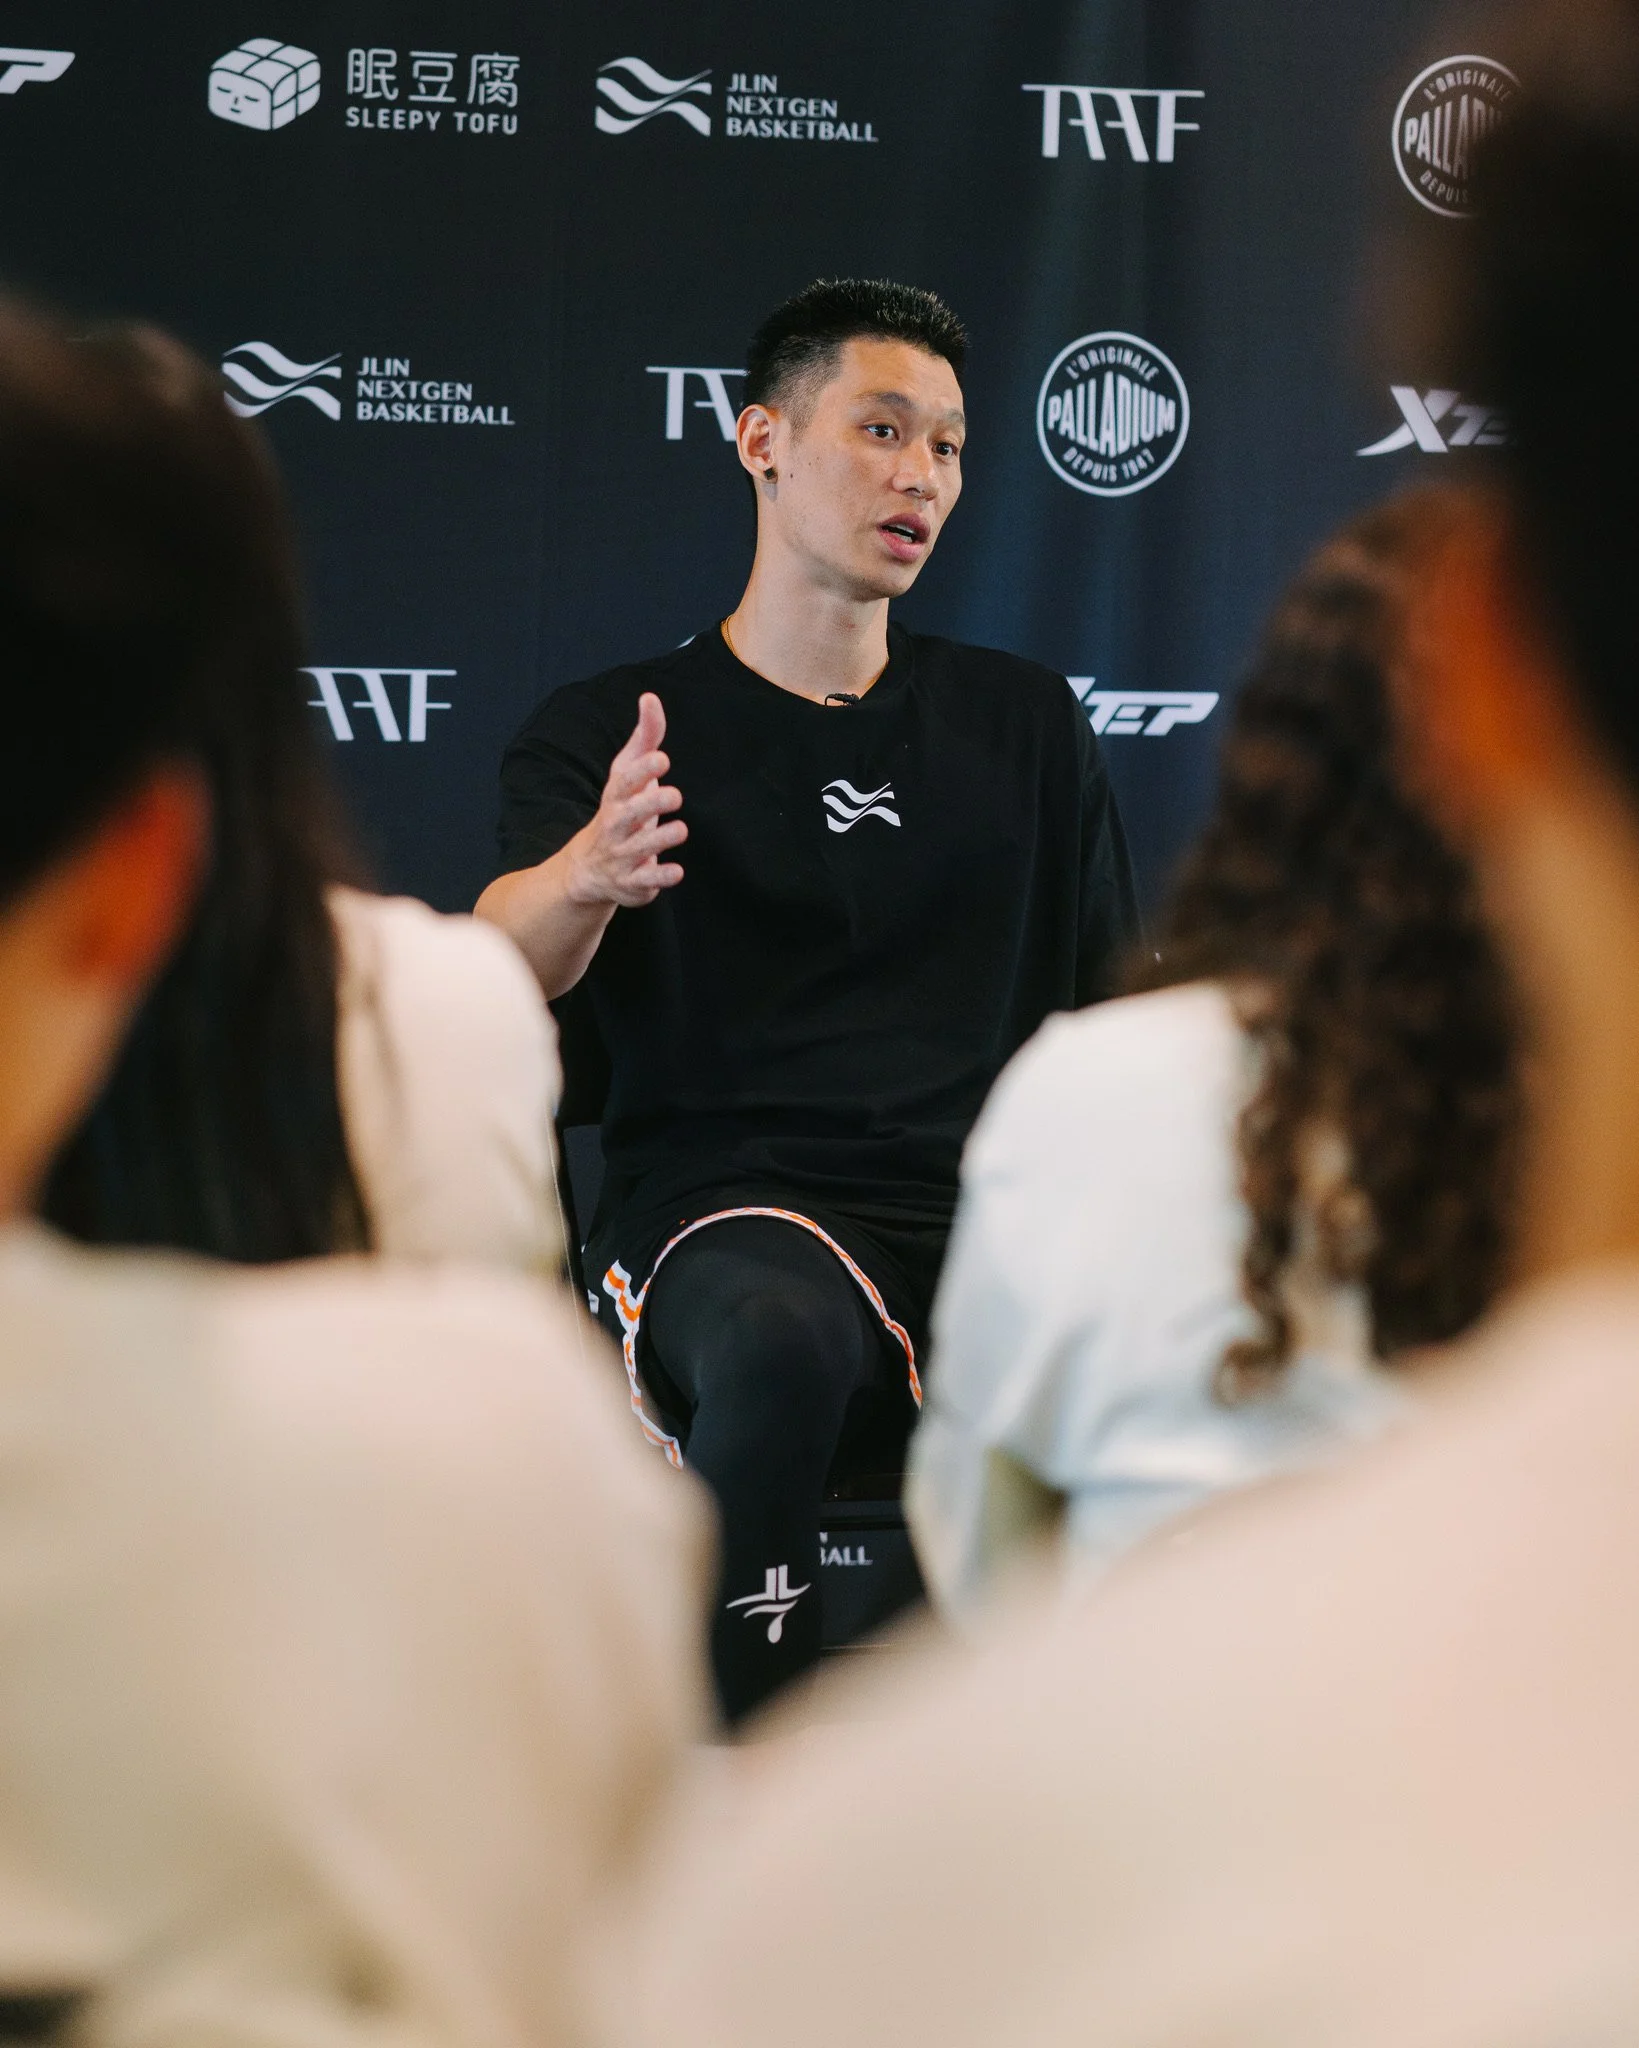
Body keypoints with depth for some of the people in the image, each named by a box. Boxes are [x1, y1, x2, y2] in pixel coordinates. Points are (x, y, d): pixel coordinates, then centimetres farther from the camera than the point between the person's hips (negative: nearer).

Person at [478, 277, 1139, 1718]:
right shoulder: (610, 731, 11)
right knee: (785, 1339, -40)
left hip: (997, 1217, 3)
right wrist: (588, 877, -33)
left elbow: (1115, 1021, 25)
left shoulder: (1025, 725, 22)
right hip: (726, 1206, -3)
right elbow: (504, 964, -9)